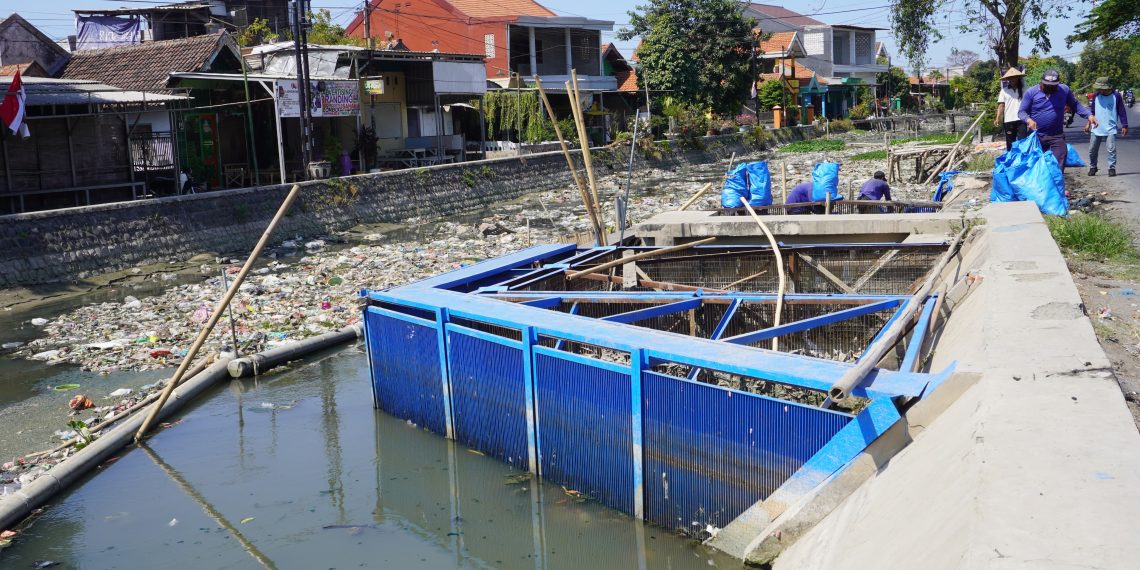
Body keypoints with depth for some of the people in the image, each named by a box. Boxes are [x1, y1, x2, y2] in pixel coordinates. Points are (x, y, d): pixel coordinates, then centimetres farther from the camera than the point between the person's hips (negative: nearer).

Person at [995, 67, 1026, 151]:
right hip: (1008, 120, 1)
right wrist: (997, 118, -7)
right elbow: (1001, 105, 4)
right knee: (1010, 143, 9)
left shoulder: (1023, 90, 5)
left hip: (1021, 119, -1)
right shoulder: (1004, 91, 7)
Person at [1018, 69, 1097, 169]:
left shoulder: (1064, 90, 2)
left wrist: (1089, 115, -1)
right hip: (1036, 136, -1)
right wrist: (1028, 120, -25)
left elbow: (1076, 105, 12)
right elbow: (1021, 112, -3)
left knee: (1059, 166, -7)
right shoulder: (1031, 92, -4)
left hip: (1057, 136, 1)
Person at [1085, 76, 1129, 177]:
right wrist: (1088, 123, 13)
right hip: (1096, 129, 3)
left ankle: (1112, 168, 1)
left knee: (1111, 149, -9)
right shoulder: (1097, 96, 3)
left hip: (1110, 129, -3)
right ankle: (1092, 167, 23)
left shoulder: (1116, 96, -6)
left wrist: (1124, 126, -3)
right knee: (1092, 150, 7)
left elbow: (1122, 111, -1)